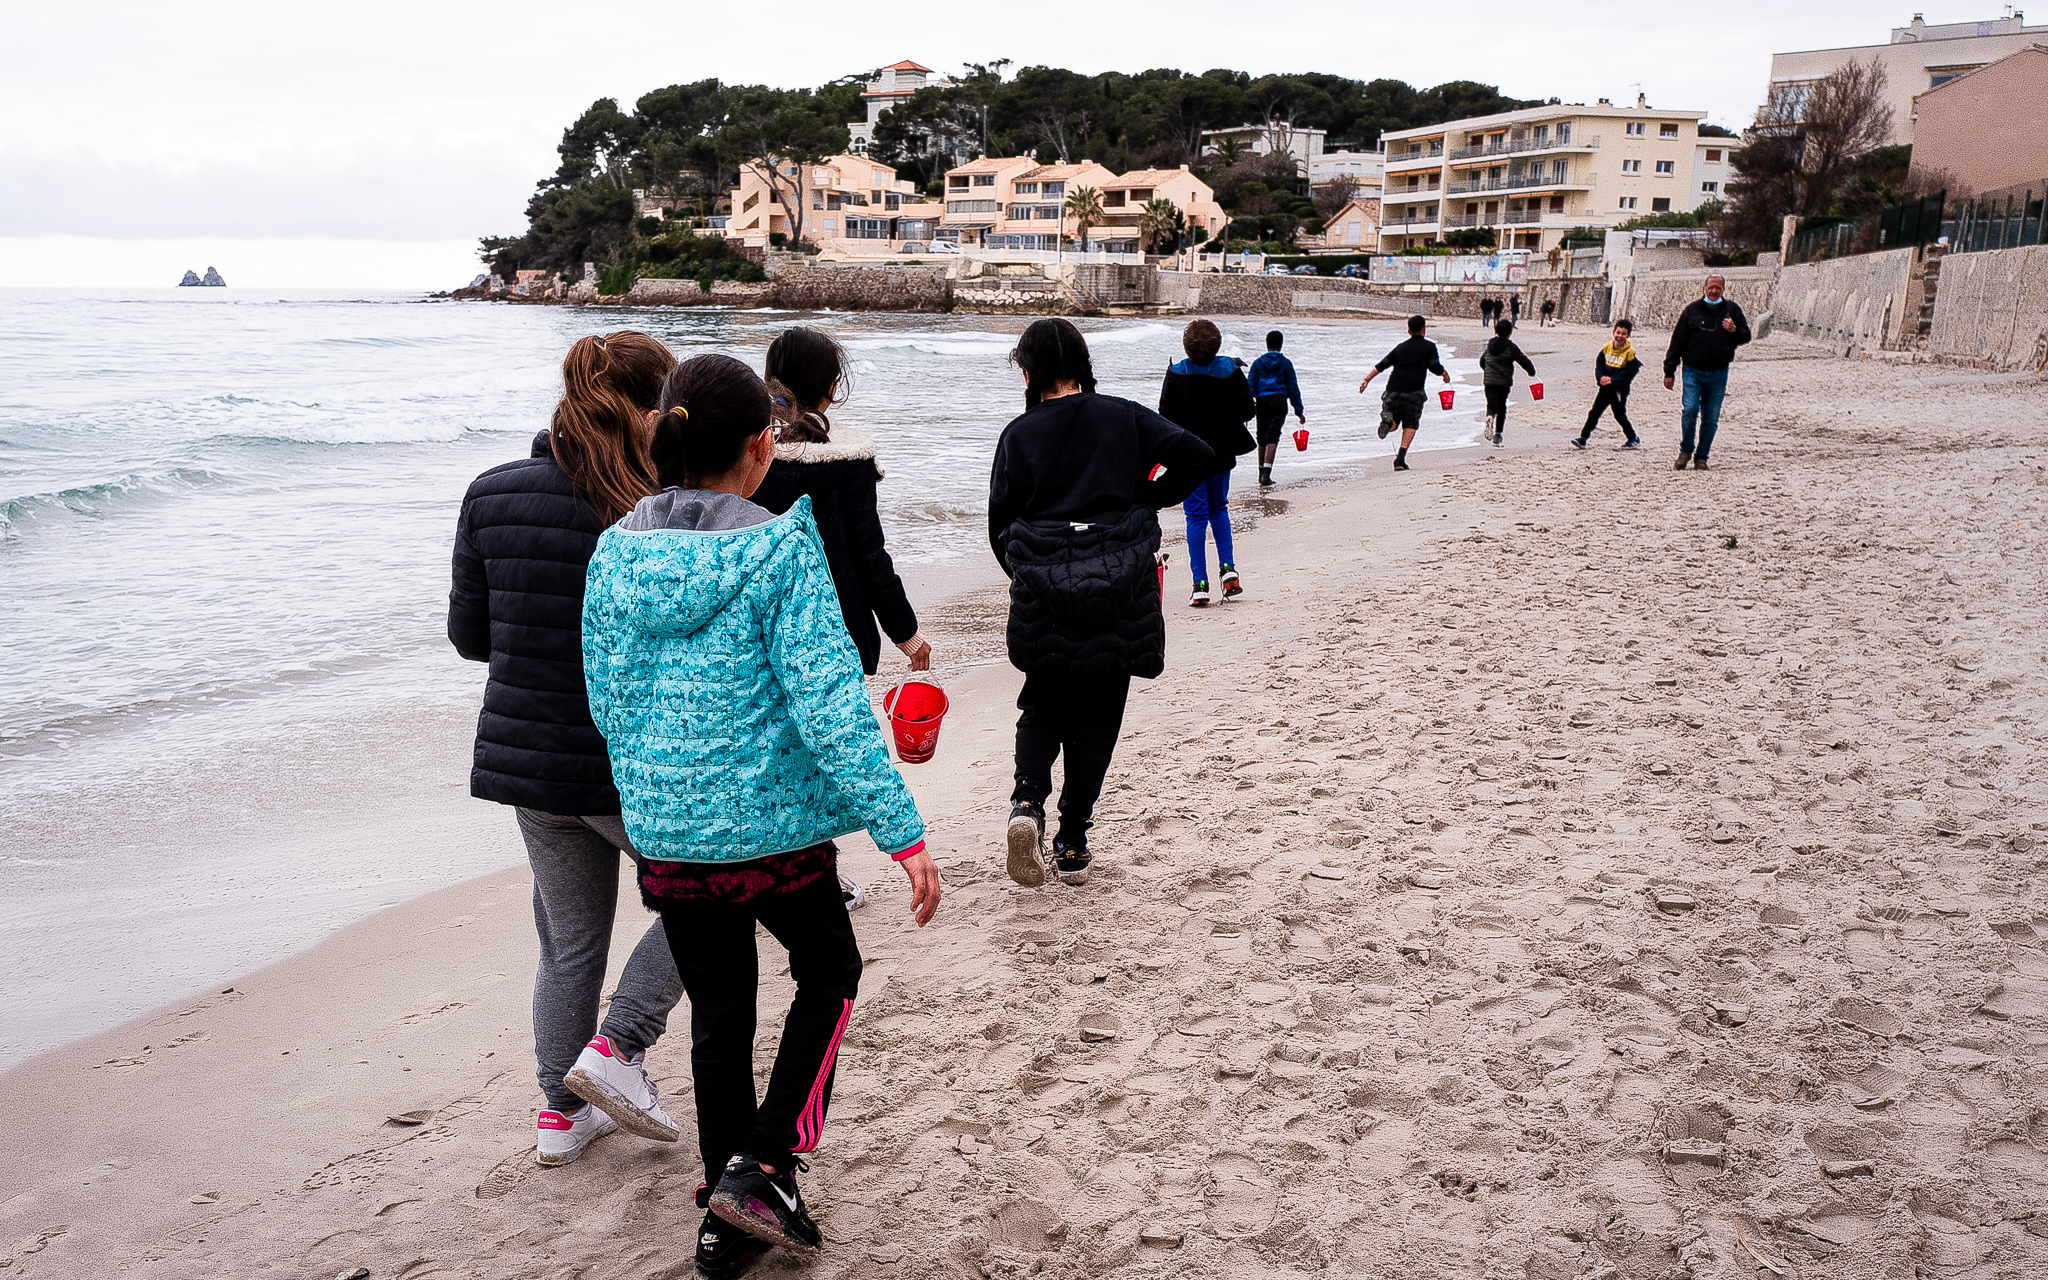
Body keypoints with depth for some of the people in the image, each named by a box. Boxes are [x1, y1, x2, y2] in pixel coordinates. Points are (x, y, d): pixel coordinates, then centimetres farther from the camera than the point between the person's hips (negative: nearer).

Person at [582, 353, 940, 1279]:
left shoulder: (614, 553, 0)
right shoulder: (779, 549, -15)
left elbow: (608, 700, 7)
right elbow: (829, 701, -19)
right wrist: (902, 832, -16)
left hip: (664, 831, 5)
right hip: (771, 822, -4)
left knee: (718, 1018, 18)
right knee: (829, 975, 21)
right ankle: (759, 1167, 10)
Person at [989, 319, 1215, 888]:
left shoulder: (1020, 433, 0)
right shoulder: (1125, 418, 2)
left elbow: (1000, 523, -1)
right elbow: (1198, 457, -7)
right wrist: (1147, 501, 7)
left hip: (1042, 595, 0)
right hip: (1119, 591, 0)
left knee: (1044, 704, 19)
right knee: (1097, 716, 12)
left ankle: (1027, 798, -8)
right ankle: (1072, 846, 15)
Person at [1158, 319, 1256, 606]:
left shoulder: (1176, 373, -12)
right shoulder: (1229, 369, -7)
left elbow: (1167, 418, -11)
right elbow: (1246, 410, -6)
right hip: (1222, 452, 2)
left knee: (1196, 515, 1)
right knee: (1218, 508, 22)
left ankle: (1200, 584, -3)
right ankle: (1228, 567, 9)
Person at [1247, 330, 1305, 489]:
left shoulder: (1258, 363, 6)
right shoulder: (1286, 363, 4)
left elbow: (1250, 386, 1)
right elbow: (1293, 387, 5)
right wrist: (1298, 411, 8)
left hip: (1262, 401, 2)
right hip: (1279, 401, -2)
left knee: (1262, 436, 16)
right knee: (1272, 436, -8)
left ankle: (1262, 474, 25)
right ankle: (1266, 475, -24)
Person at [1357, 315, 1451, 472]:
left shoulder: (1401, 347, 19)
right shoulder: (1429, 347, 7)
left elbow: (1381, 365, 14)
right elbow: (1435, 367, -5)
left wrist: (1366, 380, 15)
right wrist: (1444, 374, 16)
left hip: (1393, 391, 3)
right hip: (1413, 392, -3)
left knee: (1392, 425, 15)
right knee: (1410, 425, 9)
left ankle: (1388, 419, -24)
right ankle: (1400, 459, -7)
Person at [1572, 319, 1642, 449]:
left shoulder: (1629, 353, -12)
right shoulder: (1607, 347, 2)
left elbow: (1628, 376, -13)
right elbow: (1599, 363, 7)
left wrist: (1613, 380, -24)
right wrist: (1601, 376, -12)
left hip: (1619, 390, -4)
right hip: (1605, 387, 4)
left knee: (1620, 415, 5)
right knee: (1594, 412, 2)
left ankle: (1633, 438, 22)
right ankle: (1583, 438, 5)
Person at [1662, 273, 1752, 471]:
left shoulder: (1732, 310, 8)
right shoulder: (1692, 309, 4)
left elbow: (1746, 336, 15)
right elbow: (1677, 340, 5)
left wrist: (1734, 331, -10)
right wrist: (1669, 371, 2)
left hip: (1718, 373, 1)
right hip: (1693, 371, -1)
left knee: (1711, 418, 3)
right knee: (1690, 409, -17)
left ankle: (1701, 457, 16)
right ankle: (1685, 450, 4)